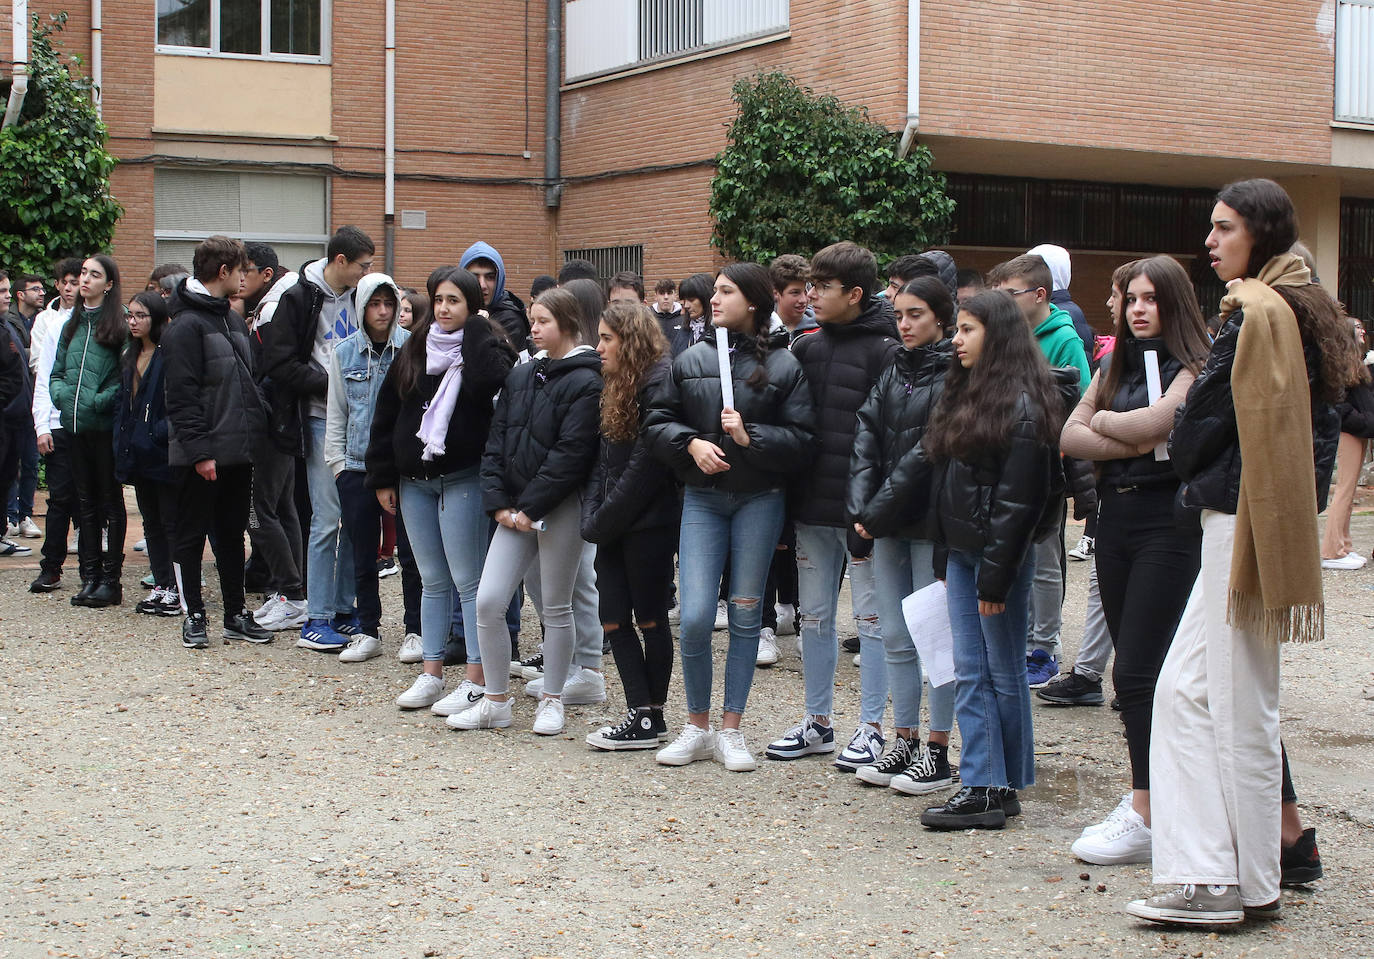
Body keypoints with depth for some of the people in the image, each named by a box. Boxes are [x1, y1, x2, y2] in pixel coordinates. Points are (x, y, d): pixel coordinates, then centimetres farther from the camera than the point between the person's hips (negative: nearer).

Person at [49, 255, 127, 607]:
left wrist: (101, 400, -18)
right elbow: (56, 372, 18)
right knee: (86, 502, 10)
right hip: (76, 426, 6)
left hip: (106, 424, -6)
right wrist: (60, 393, -1)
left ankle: (111, 579, 6)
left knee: (110, 501, 2)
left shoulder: (119, 323, -5)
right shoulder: (73, 323, 15)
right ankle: (90, 575, 15)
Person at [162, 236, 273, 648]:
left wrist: (255, 430, 12)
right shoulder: (186, 325, -12)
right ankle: (193, 617, 11)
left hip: (238, 451, 8)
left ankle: (236, 614, 20)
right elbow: (181, 396, -17)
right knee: (192, 534, 3)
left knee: (233, 533, 13)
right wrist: (199, 451, -20)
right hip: (201, 455, -8)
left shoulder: (234, 320, 15)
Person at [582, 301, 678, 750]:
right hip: (614, 527, 9)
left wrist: (603, 522, -14)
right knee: (613, 619, 5)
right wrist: (591, 515, 2)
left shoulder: (659, 385, -14)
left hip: (648, 524, -9)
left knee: (649, 618, 1)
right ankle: (641, 714, 10)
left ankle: (649, 719, 10)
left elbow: (645, 466, -18)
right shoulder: (617, 386, 16)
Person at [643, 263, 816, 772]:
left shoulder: (783, 364, -1)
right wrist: (691, 443, -8)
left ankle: (730, 730, 16)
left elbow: (803, 440, -5)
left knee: (746, 616, 6)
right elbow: (656, 422, 9)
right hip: (702, 498, 1)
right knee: (695, 617, -7)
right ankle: (697, 726, 11)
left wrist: (751, 437, -17)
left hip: (760, 500, -1)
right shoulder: (691, 360, 7)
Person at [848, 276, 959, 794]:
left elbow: (930, 451, -16)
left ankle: (937, 751, 8)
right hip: (888, 524, 7)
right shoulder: (891, 374, 12)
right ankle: (904, 741, 20)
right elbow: (866, 440, 5)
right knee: (896, 638, 11)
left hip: (931, 522, -7)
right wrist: (861, 508, -8)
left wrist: (880, 509, -15)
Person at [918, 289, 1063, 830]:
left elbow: (1018, 498, -17)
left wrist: (995, 576, -19)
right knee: (969, 672, 4)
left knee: (1004, 672, 2)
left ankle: (1003, 789, 11)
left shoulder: (1022, 404, -12)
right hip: (961, 551, 8)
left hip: (998, 553, -8)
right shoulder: (965, 393, 15)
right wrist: (945, 558, 12)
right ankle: (981, 788, 6)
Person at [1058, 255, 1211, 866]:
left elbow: (1156, 421, -22)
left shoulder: (1193, 368, -5)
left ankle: (1147, 819, -8)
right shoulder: (1115, 368, 16)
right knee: (1134, 669, 9)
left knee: (1138, 671, -11)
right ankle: (1151, 798, 16)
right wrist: (1134, 442, -11)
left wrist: (1102, 422, -2)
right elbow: (1069, 436, 5)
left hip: (1169, 523, -7)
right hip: (1116, 518, 7)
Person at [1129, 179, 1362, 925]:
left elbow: (1200, 425, -12)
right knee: (1184, 689, 10)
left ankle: (1251, 886, 7)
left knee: (1240, 704, -2)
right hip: (1247, 523, 10)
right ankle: (1202, 873, 11)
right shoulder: (1303, 312, 15)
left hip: (1241, 524, -10)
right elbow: (1319, 426, 19)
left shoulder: (1257, 311, -14)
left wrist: (1191, 474, 8)